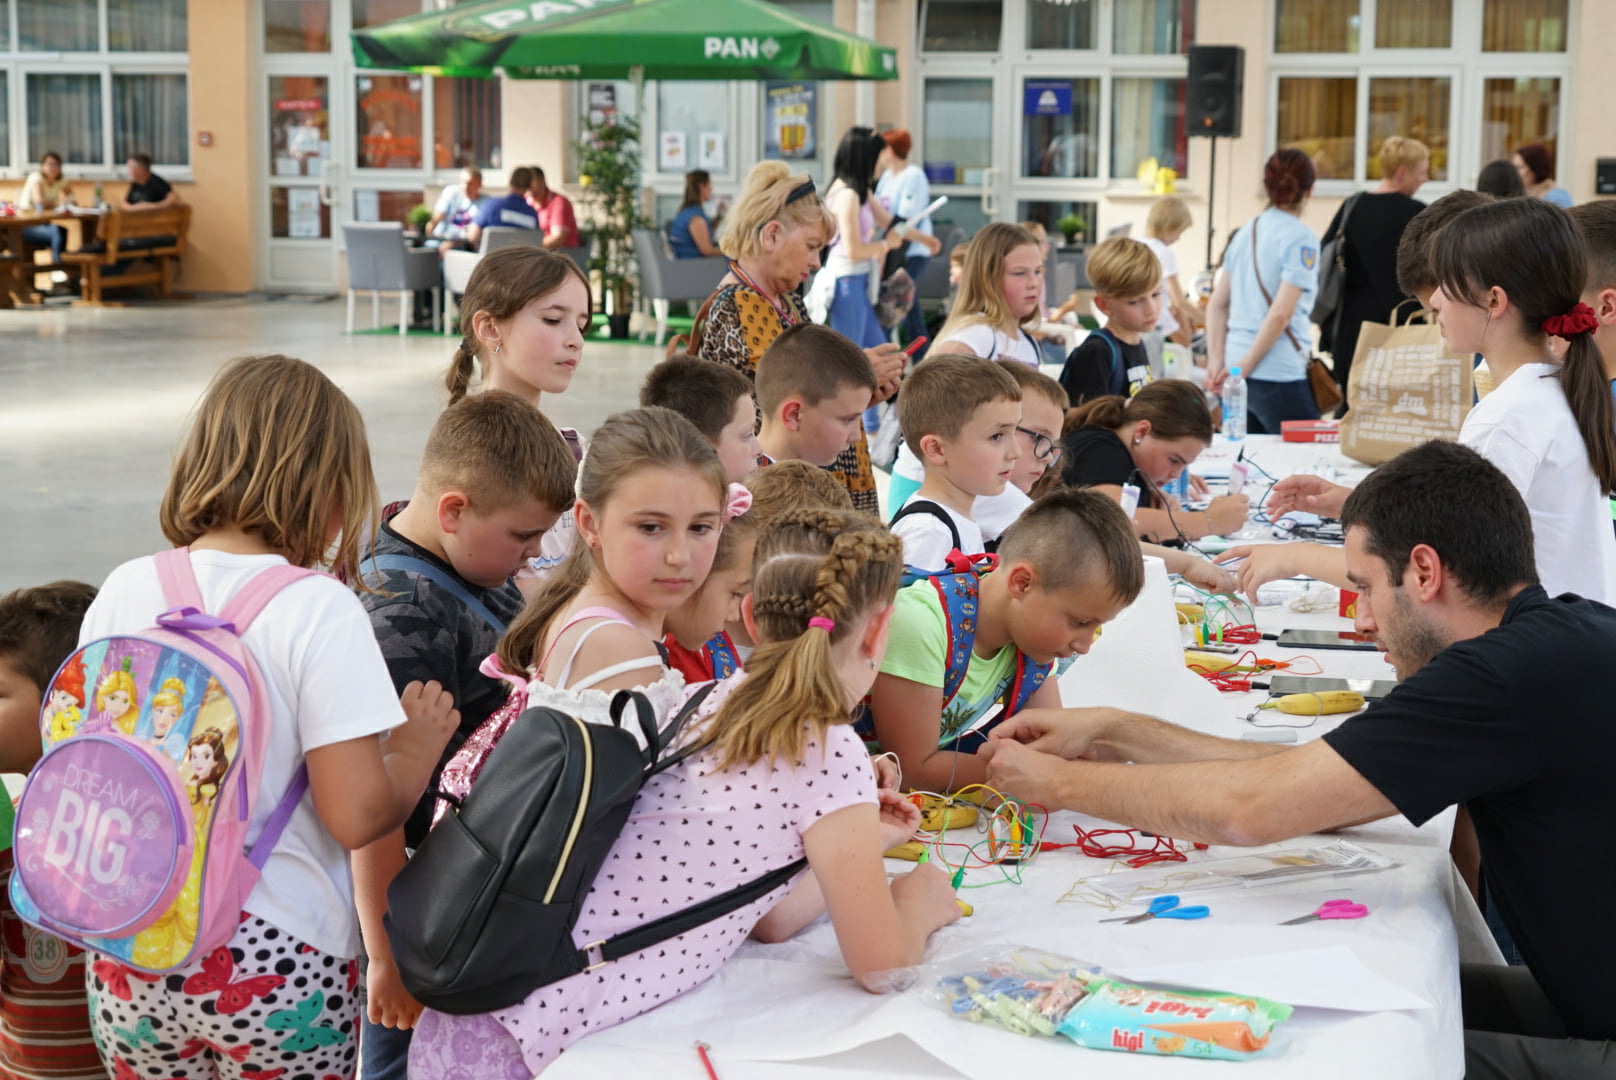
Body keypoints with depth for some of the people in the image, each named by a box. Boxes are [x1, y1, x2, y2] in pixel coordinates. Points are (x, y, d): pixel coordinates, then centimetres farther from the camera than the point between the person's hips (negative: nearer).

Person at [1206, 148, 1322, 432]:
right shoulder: (1302, 238, -9)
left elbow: (1217, 305, 12)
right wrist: (1246, 366, -11)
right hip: (1280, 375, -7)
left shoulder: (1245, 233, 12)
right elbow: (1281, 313, -17)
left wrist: (1217, 361, 8)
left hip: (1237, 373, 7)